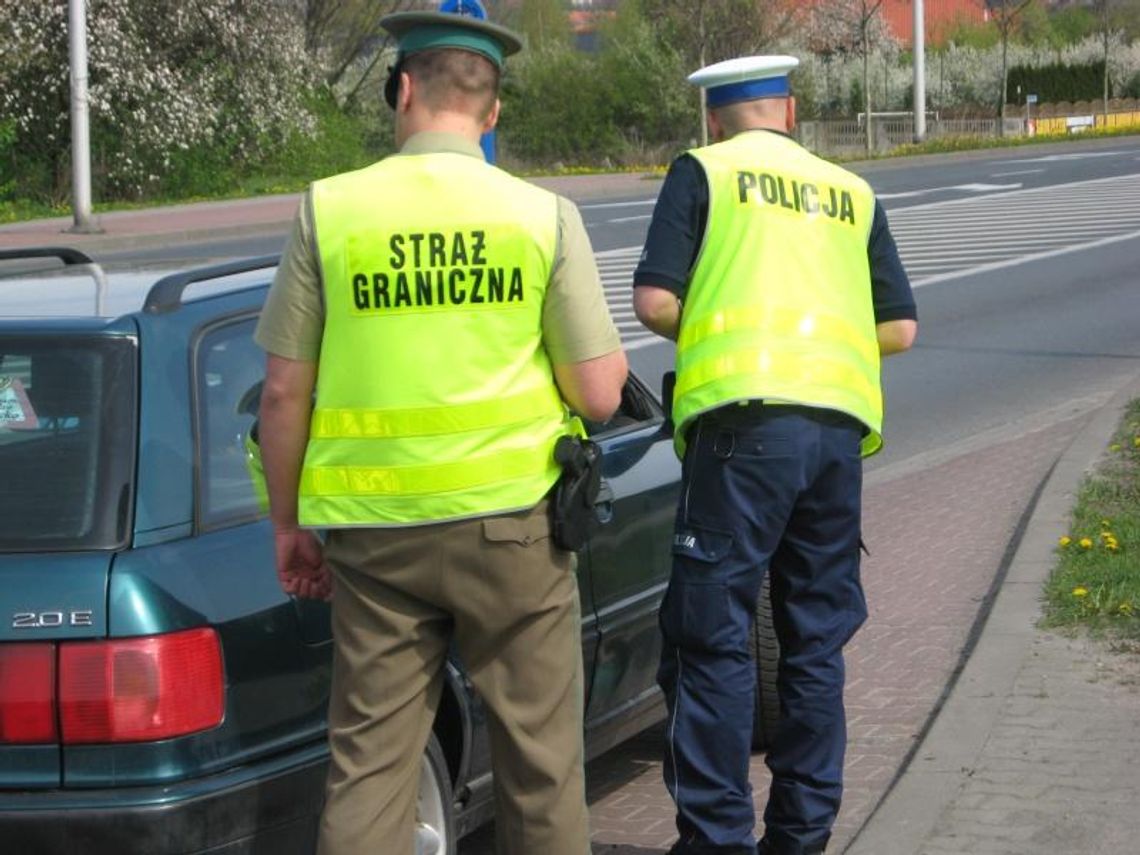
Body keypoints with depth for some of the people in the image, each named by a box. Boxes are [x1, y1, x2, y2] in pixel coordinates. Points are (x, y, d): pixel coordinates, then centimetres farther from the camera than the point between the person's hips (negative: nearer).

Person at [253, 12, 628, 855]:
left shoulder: (329, 211, -2)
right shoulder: (544, 215, -3)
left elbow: (284, 392, 0)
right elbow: (599, 396, -3)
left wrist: (287, 522, 12)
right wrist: (611, 361, 20)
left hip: (373, 529, 1)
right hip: (507, 516, -1)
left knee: (370, 759, 8)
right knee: (538, 756, 11)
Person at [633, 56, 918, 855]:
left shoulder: (703, 172, 9)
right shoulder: (853, 193, 21)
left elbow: (654, 299, 0)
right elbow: (901, 326, 19)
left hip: (746, 420, -4)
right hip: (840, 428, 5)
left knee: (714, 637, -1)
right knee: (816, 638, 12)